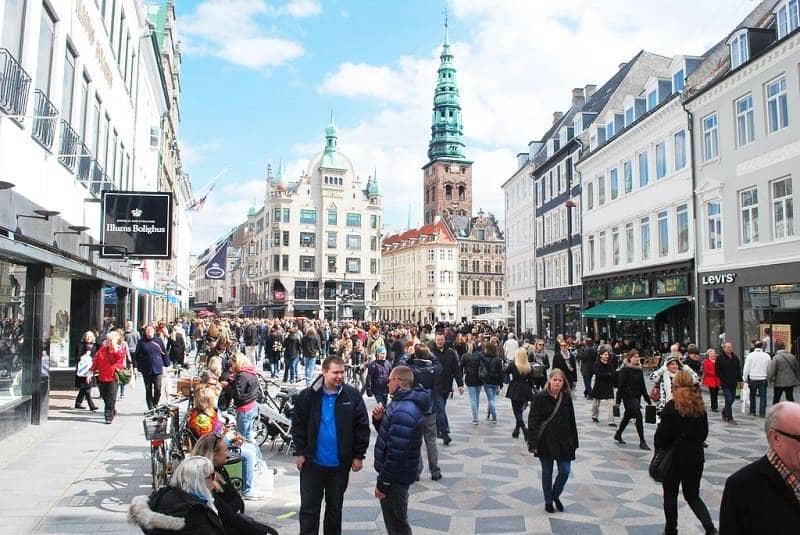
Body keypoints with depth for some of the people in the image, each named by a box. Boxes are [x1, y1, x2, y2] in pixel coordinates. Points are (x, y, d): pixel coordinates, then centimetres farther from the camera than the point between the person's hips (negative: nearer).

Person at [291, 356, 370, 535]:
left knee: (335, 506, 18)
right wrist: (300, 452, -6)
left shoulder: (352, 395, -8)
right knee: (309, 506, 8)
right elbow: (298, 424, -2)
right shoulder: (308, 395, -9)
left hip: (340, 463, 1)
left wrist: (358, 455, -4)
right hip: (312, 461, -1)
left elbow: (362, 427, -4)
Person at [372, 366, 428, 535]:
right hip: (399, 472, 10)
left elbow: (396, 453, -29)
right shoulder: (405, 402, 6)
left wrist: (382, 483, -21)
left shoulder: (404, 412, -28)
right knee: (396, 520, 25)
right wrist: (379, 419, -6)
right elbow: (388, 433, 15)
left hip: (396, 475, -10)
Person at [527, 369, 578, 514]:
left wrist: (574, 442, 6)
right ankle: (548, 501, 28)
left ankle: (556, 495, 27)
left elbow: (571, 421, 6)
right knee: (547, 472, 10)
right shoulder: (540, 397, -11)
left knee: (565, 471, 0)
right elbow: (532, 420, -12)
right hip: (545, 441, -3)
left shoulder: (567, 397, 0)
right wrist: (533, 443, -17)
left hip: (563, 441, 3)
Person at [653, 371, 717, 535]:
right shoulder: (700, 405, 0)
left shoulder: (672, 406, -17)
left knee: (670, 495, 12)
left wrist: (658, 448, 3)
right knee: (693, 496, 17)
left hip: (674, 456, -5)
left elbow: (662, 434, -15)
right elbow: (704, 432, 10)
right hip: (695, 456, 5)